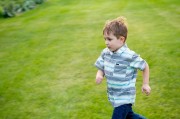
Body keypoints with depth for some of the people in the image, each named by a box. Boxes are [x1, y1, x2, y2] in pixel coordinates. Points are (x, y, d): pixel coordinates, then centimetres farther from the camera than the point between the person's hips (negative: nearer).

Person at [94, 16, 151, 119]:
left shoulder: (130, 56, -22)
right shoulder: (105, 53, -4)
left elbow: (145, 66, -7)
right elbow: (101, 69, 6)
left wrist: (145, 84, -5)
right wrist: (99, 76, -16)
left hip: (125, 98, -7)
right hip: (113, 96, 7)